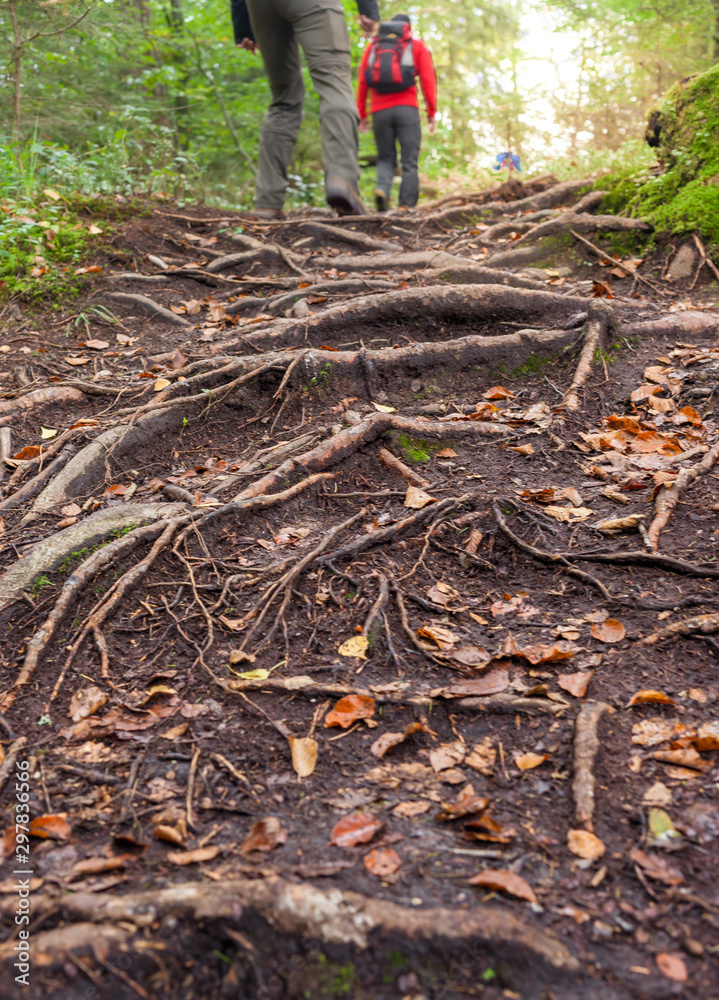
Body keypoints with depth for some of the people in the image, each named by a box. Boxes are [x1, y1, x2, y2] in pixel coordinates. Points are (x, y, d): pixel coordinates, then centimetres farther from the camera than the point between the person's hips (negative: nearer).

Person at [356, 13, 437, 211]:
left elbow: (362, 82, 10)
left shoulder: (373, 46, 19)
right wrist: (432, 112, 2)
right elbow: (428, 79, 2)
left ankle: (382, 188, -16)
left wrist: (362, 115, 10)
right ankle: (406, 207, -9)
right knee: (409, 161, 0)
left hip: (379, 111, 2)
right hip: (406, 108, -2)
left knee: (385, 158, 12)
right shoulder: (417, 46, 13)